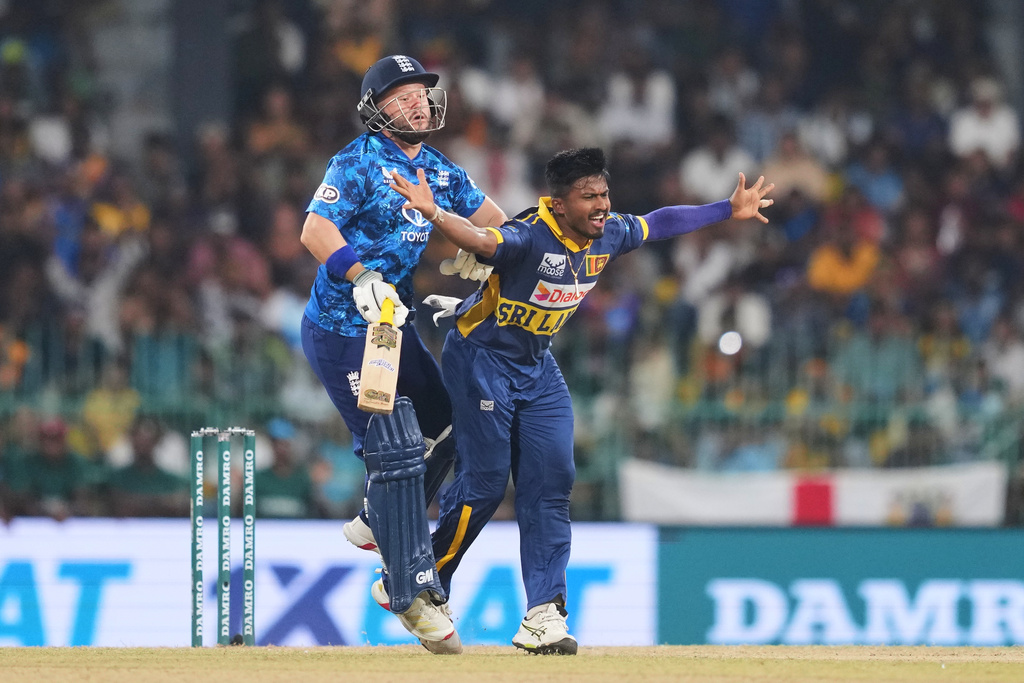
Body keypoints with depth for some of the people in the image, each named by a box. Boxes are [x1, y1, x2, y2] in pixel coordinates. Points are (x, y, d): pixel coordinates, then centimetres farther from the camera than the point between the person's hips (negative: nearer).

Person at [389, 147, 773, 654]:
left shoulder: (608, 235, -6)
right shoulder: (531, 238, -29)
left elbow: (661, 222, 12)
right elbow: (479, 240, -49)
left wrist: (729, 211, 19)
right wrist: (434, 215, -69)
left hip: (537, 365, 7)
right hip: (481, 357, -7)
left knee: (551, 480, -2)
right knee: (484, 481, -8)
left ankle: (543, 614, -1)